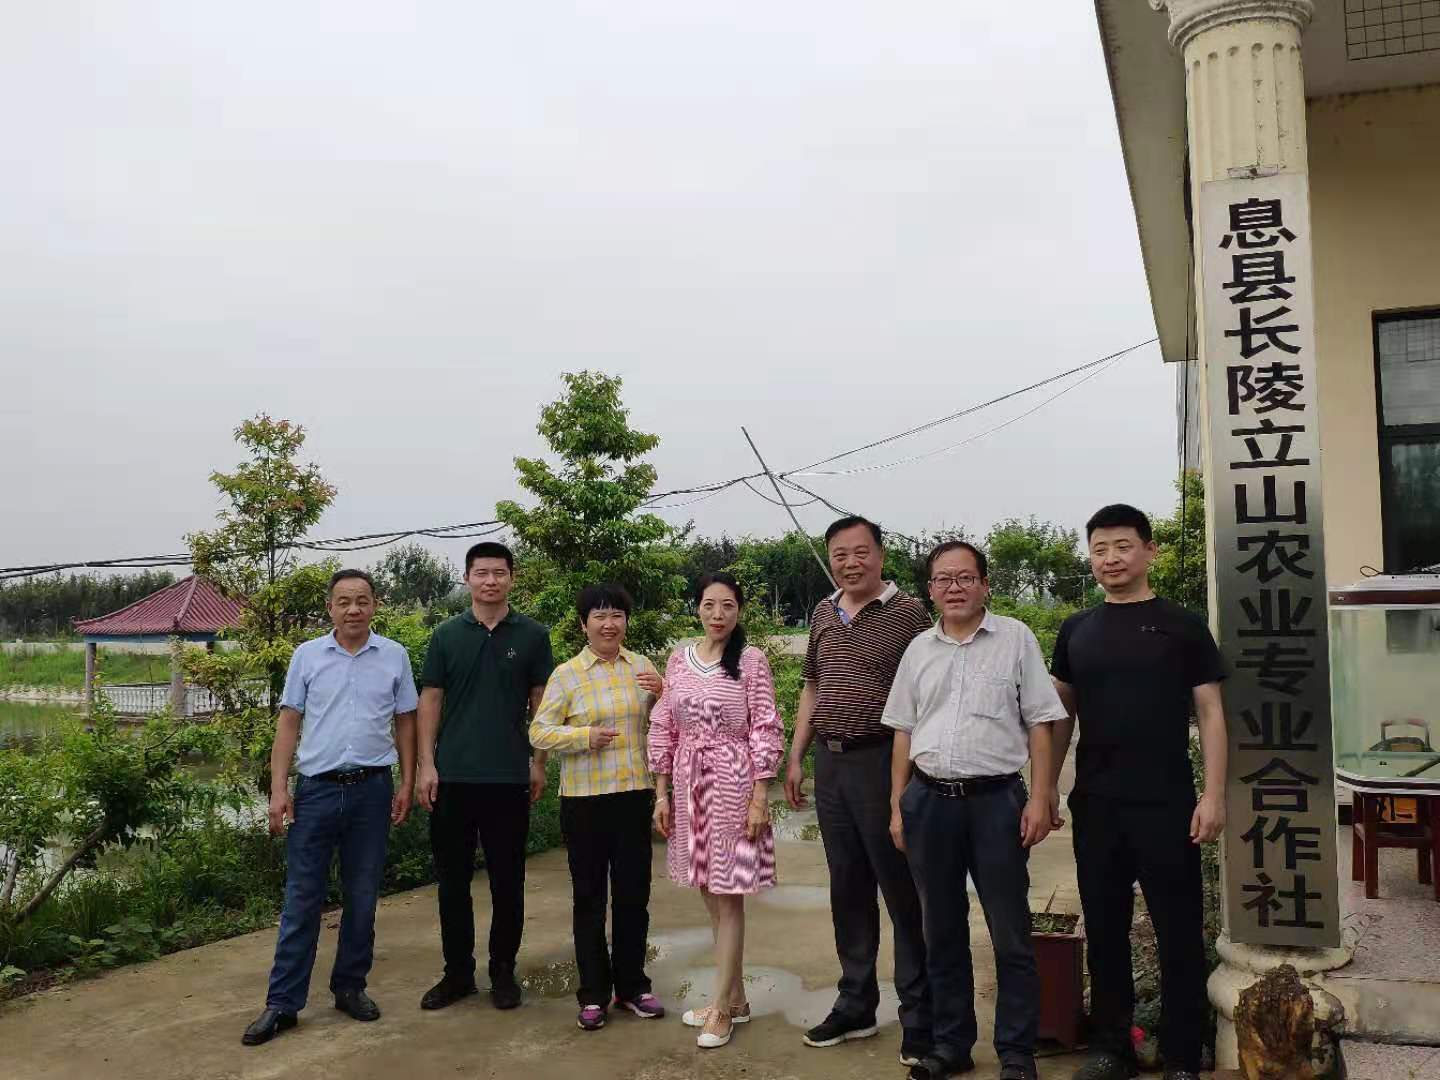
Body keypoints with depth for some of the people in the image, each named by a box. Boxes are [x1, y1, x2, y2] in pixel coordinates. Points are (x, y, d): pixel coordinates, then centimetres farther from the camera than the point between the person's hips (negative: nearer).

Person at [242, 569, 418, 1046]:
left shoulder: (394, 657, 2)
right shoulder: (307, 655, 2)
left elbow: (405, 723, 6)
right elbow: (288, 724, 3)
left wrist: (406, 785, 2)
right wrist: (278, 789, -4)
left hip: (371, 790, 1)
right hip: (316, 789, 0)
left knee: (362, 897, 10)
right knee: (302, 898, 4)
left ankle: (350, 987, 25)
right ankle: (282, 1002, 12)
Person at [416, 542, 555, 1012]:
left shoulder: (532, 636, 3)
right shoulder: (447, 635, 5)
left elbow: (540, 703, 5)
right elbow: (430, 700, 4)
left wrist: (539, 763, 1)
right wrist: (426, 764, -3)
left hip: (508, 777, -1)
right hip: (452, 776, 1)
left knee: (507, 881, 7)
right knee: (452, 879, 10)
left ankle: (503, 971, 22)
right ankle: (457, 971, 24)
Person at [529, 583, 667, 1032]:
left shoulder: (642, 667, 6)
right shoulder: (566, 675, -3)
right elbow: (538, 733, -4)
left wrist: (662, 695, -7)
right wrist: (584, 736, -18)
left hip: (635, 794, 2)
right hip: (584, 798, -2)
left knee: (633, 892, 11)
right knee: (589, 895, 7)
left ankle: (632, 986, 27)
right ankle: (593, 994, 20)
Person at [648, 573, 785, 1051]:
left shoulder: (751, 660, -7)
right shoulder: (679, 659, 5)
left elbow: (766, 731, -8)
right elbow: (663, 728, 8)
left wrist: (761, 797, -12)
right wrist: (661, 792, 6)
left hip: (734, 783, -5)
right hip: (689, 784, 5)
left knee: (728, 896, 1)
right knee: (711, 895, 14)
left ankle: (722, 1008, 13)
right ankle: (735, 997, 28)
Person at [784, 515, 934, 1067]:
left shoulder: (908, 614, -7)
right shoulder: (823, 614, 12)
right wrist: (796, 758, 15)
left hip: (883, 762, -6)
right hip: (830, 764, 6)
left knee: (902, 892, 1)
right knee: (847, 890, 15)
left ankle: (919, 1019, 14)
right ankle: (855, 1006, 28)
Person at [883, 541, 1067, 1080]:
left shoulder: (1015, 638, 1)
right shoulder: (918, 650, 10)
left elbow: (1039, 725, 0)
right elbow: (903, 733, 13)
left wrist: (1039, 799, -7)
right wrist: (898, 807, 8)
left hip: (996, 798, -3)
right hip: (929, 800, 4)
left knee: (1010, 934, 3)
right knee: (942, 931, 13)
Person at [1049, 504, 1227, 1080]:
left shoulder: (1183, 626, 0)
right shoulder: (1076, 630, 8)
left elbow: (1210, 713, -1)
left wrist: (1213, 794, -8)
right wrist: (1049, 783, 8)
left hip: (1166, 802, -3)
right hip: (1095, 803, 3)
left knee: (1178, 932, 4)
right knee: (1104, 928, 12)